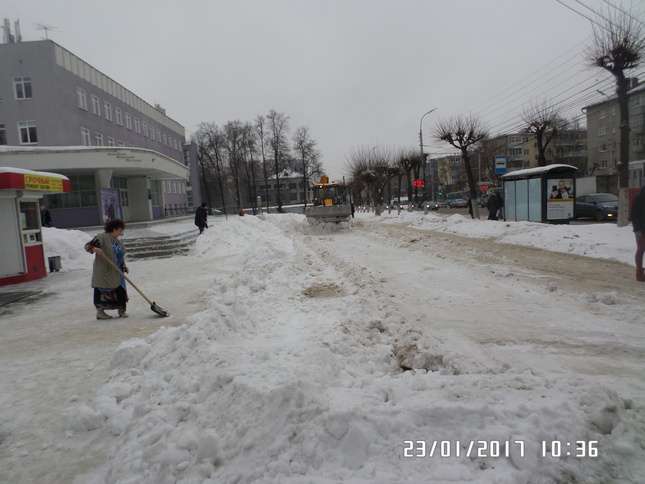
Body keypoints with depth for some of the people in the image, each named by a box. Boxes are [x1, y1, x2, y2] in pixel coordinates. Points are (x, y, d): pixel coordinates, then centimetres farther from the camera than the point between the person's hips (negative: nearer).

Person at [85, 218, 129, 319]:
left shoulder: (118, 242, 15)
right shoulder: (102, 238, -9)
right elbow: (87, 246, -11)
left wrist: (124, 266, 9)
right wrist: (95, 249, -30)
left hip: (116, 272, 7)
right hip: (103, 271, -7)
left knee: (120, 290, 6)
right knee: (102, 290, -2)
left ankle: (122, 310, 16)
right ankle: (100, 312, 7)